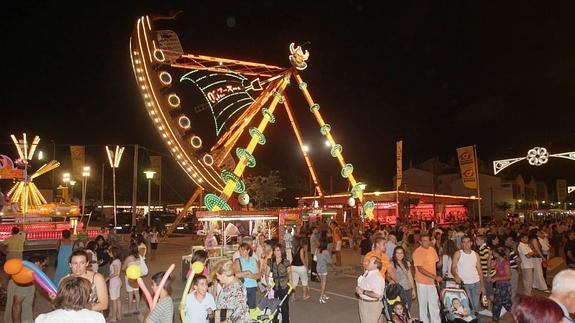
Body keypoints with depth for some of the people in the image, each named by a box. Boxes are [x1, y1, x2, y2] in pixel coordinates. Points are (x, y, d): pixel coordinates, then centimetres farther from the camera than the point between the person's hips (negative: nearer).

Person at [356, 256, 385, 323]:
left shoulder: (377, 277, -25)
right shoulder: (367, 273, 4)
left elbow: (377, 295, -35)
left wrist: (363, 291, -27)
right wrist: (358, 289, 2)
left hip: (372, 305, -9)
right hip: (363, 303, 9)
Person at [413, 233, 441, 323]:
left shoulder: (432, 250, 3)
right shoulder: (417, 252, -17)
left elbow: (435, 263, 15)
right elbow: (420, 269, -20)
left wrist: (436, 278, 7)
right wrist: (435, 277, -24)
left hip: (432, 281, 6)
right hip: (422, 282, -6)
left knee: (434, 304, 15)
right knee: (423, 304, 8)